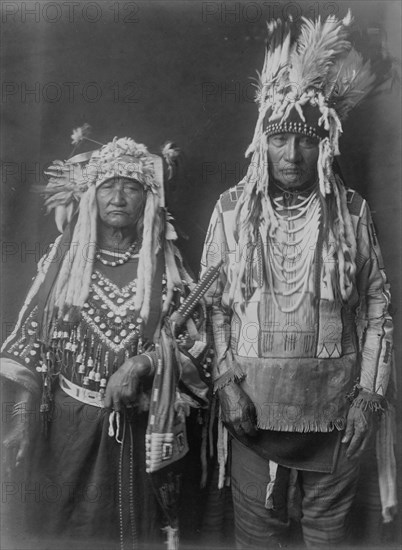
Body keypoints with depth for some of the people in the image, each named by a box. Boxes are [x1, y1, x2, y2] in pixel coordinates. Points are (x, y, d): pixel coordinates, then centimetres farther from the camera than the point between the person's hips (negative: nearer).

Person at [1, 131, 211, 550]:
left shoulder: (165, 266, -1)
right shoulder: (63, 258, 1)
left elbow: (192, 345, -3)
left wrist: (139, 364, -18)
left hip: (141, 428, 0)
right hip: (72, 424, 1)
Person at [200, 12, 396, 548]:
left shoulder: (352, 211, 0)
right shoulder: (232, 208, -1)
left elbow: (377, 307, 2)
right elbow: (213, 304, 1)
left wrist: (369, 394, -3)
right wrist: (227, 382, -6)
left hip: (335, 403, 1)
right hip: (254, 401, 0)